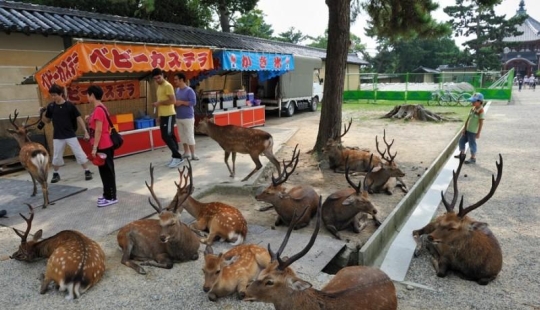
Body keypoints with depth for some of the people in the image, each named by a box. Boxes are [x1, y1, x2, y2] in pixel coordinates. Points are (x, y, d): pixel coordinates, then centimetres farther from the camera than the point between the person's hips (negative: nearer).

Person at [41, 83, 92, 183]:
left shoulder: (69, 105, -8)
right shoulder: (50, 106, 0)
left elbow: (78, 118, -4)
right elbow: (47, 121, 11)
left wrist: (85, 131, -8)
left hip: (70, 135, -2)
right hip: (58, 136, 3)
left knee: (79, 153, -2)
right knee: (56, 157, 10)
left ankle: (87, 172, 7)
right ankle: (55, 174, 27)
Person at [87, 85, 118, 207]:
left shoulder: (98, 110, -18)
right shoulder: (100, 108, 12)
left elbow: (99, 130, -21)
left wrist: (94, 147, -20)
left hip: (103, 146, -10)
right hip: (104, 145, 10)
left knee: (107, 171, -3)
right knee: (104, 171, 16)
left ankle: (111, 197, 5)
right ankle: (107, 194, 26)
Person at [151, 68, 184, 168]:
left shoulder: (167, 86, -11)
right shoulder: (159, 87, 17)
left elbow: (173, 100, -20)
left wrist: (159, 103, -16)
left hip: (169, 115, -9)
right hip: (163, 115, 9)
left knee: (166, 136, -12)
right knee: (170, 136, 10)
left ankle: (177, 157, -7)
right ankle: (175, 157, 14)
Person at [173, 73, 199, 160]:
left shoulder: (189, 90, -11)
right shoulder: (176, 90, 11)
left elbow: (193, 102, -18)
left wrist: (181, 102, -19)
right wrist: (175, 103, -3)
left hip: (188, 117, -7)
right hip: (178, 117, 7)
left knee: (190, 136, -5)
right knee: (182, 136, 12)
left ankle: (193, 154, 0)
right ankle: (186, 153, 22)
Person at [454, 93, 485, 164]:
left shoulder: (481, 110, -17)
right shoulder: (472, 109, 7)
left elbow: (481, 123, -17)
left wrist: (478, 133, -18)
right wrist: (464, 128, 11)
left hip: (473, 131, -8)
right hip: (467, 129, 8)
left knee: (472, 144, 1)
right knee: (461, 140, 17)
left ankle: (473, 158, 15)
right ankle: (462, 153, 35)